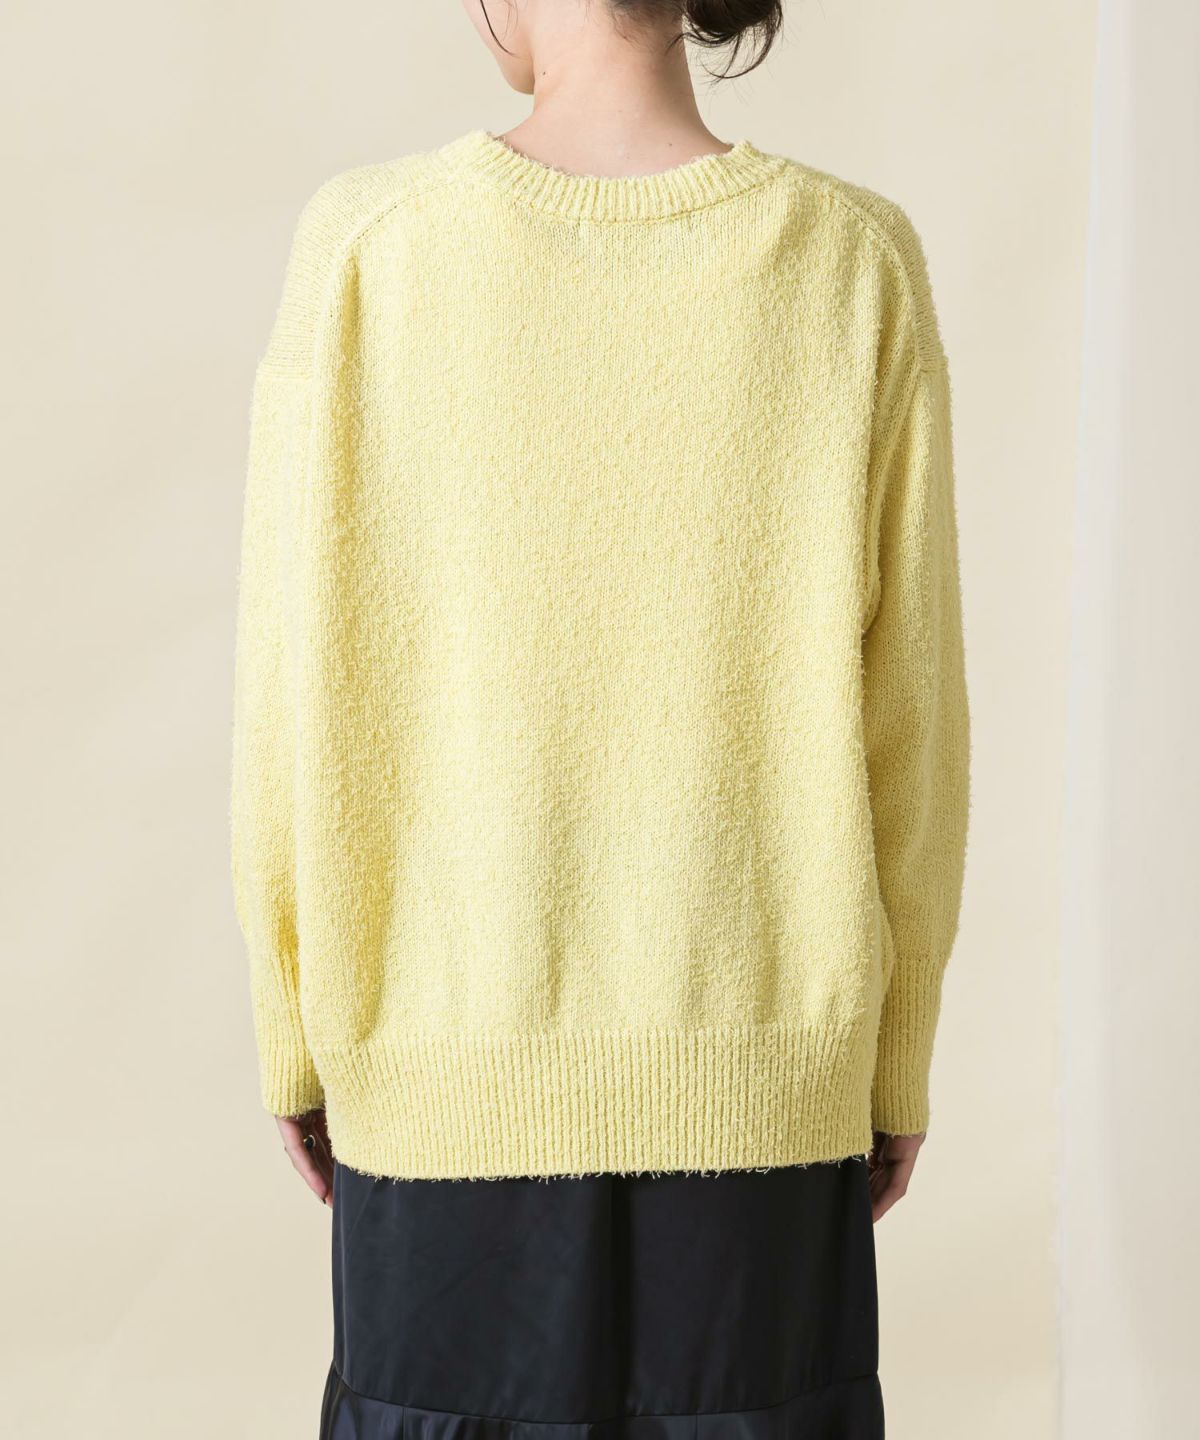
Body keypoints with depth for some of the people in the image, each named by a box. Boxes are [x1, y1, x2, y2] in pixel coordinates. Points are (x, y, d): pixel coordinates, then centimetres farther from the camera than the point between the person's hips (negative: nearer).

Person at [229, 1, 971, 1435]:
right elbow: (909, 710, -3)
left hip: (451, 1064, 0)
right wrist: (899, 1064, 9)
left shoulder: (370, 244, -11)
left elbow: (294, 692, -7)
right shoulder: (857, 260, -7)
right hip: (763, 1078, 1)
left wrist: (292, 1036, 6)